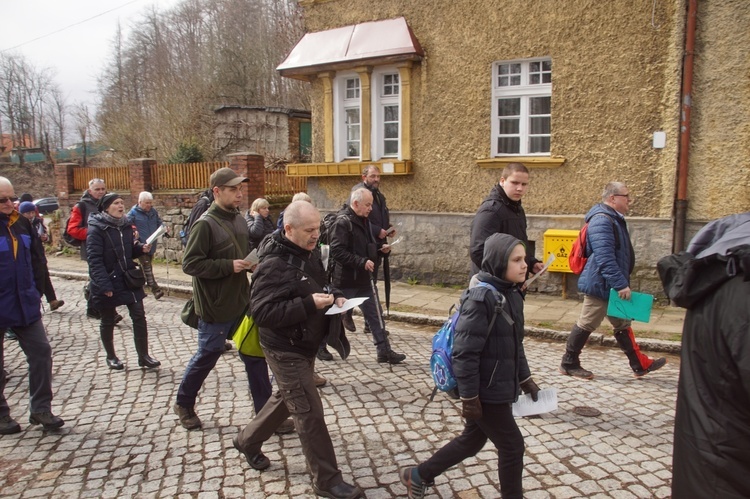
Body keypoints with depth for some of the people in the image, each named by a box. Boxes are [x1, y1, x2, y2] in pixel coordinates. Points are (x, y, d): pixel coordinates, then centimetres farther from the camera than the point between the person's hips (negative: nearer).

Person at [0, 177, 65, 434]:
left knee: (41, 352, 5)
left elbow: (35, 259, 14)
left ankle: (41, 408, 16)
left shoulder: (22, 223, 6)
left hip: (25, 304, 5)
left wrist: (36, 291, 9)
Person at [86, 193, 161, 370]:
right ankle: (111, 357, 28)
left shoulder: (126, 225, 5)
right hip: (108, 282, -5)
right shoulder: (97, 229, -14)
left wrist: (141, 248, -6)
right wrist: (104, 285, -25)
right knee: (108, 321, 11)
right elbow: (94, 259, -19)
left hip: (129, 279, 5)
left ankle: (143, 356, 11)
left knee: (139, 316, 2)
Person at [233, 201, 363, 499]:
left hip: (306, 345, 10)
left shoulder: (308, 255, 5)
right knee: (310, 413, -3)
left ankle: (247, 441, 47)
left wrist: (334, 296, -1)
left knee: (286, 399, 25)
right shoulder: (273, 265, -24)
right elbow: (262, 312, -30)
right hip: (285, 350, -9)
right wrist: (309, 304, -34)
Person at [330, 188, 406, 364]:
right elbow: (337, 251, -26)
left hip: (364, 279, 8)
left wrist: (380, 249, 6)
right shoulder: (343, 223, -17)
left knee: (375, 315, 9)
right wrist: (362, 262, -27)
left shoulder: (364, 221, 12)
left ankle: (384, 351, 15)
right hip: (346, 281, -8)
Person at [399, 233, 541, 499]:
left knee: (472, 440, 21)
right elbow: (465, 353, -24)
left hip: (500, 387, 10)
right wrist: (469, 396, -21)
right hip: (485, 391, -9)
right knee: (512, 446, 5)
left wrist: (525, 378, 19)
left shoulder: (512, 294, 5)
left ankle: (418, 475, 36)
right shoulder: (480, 298, -23)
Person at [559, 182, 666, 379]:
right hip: (600, 285, -11)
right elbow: (605, 258, -29)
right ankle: (569, 364, 13)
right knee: (587, 324, 0)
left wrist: (622, 283, 22)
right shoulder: (602, 221, -21)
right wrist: (621, 284, -28)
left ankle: (640, 364, 27)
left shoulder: (614, 219, 13)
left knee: (622, 324, 17)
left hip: (612, 285, 11)